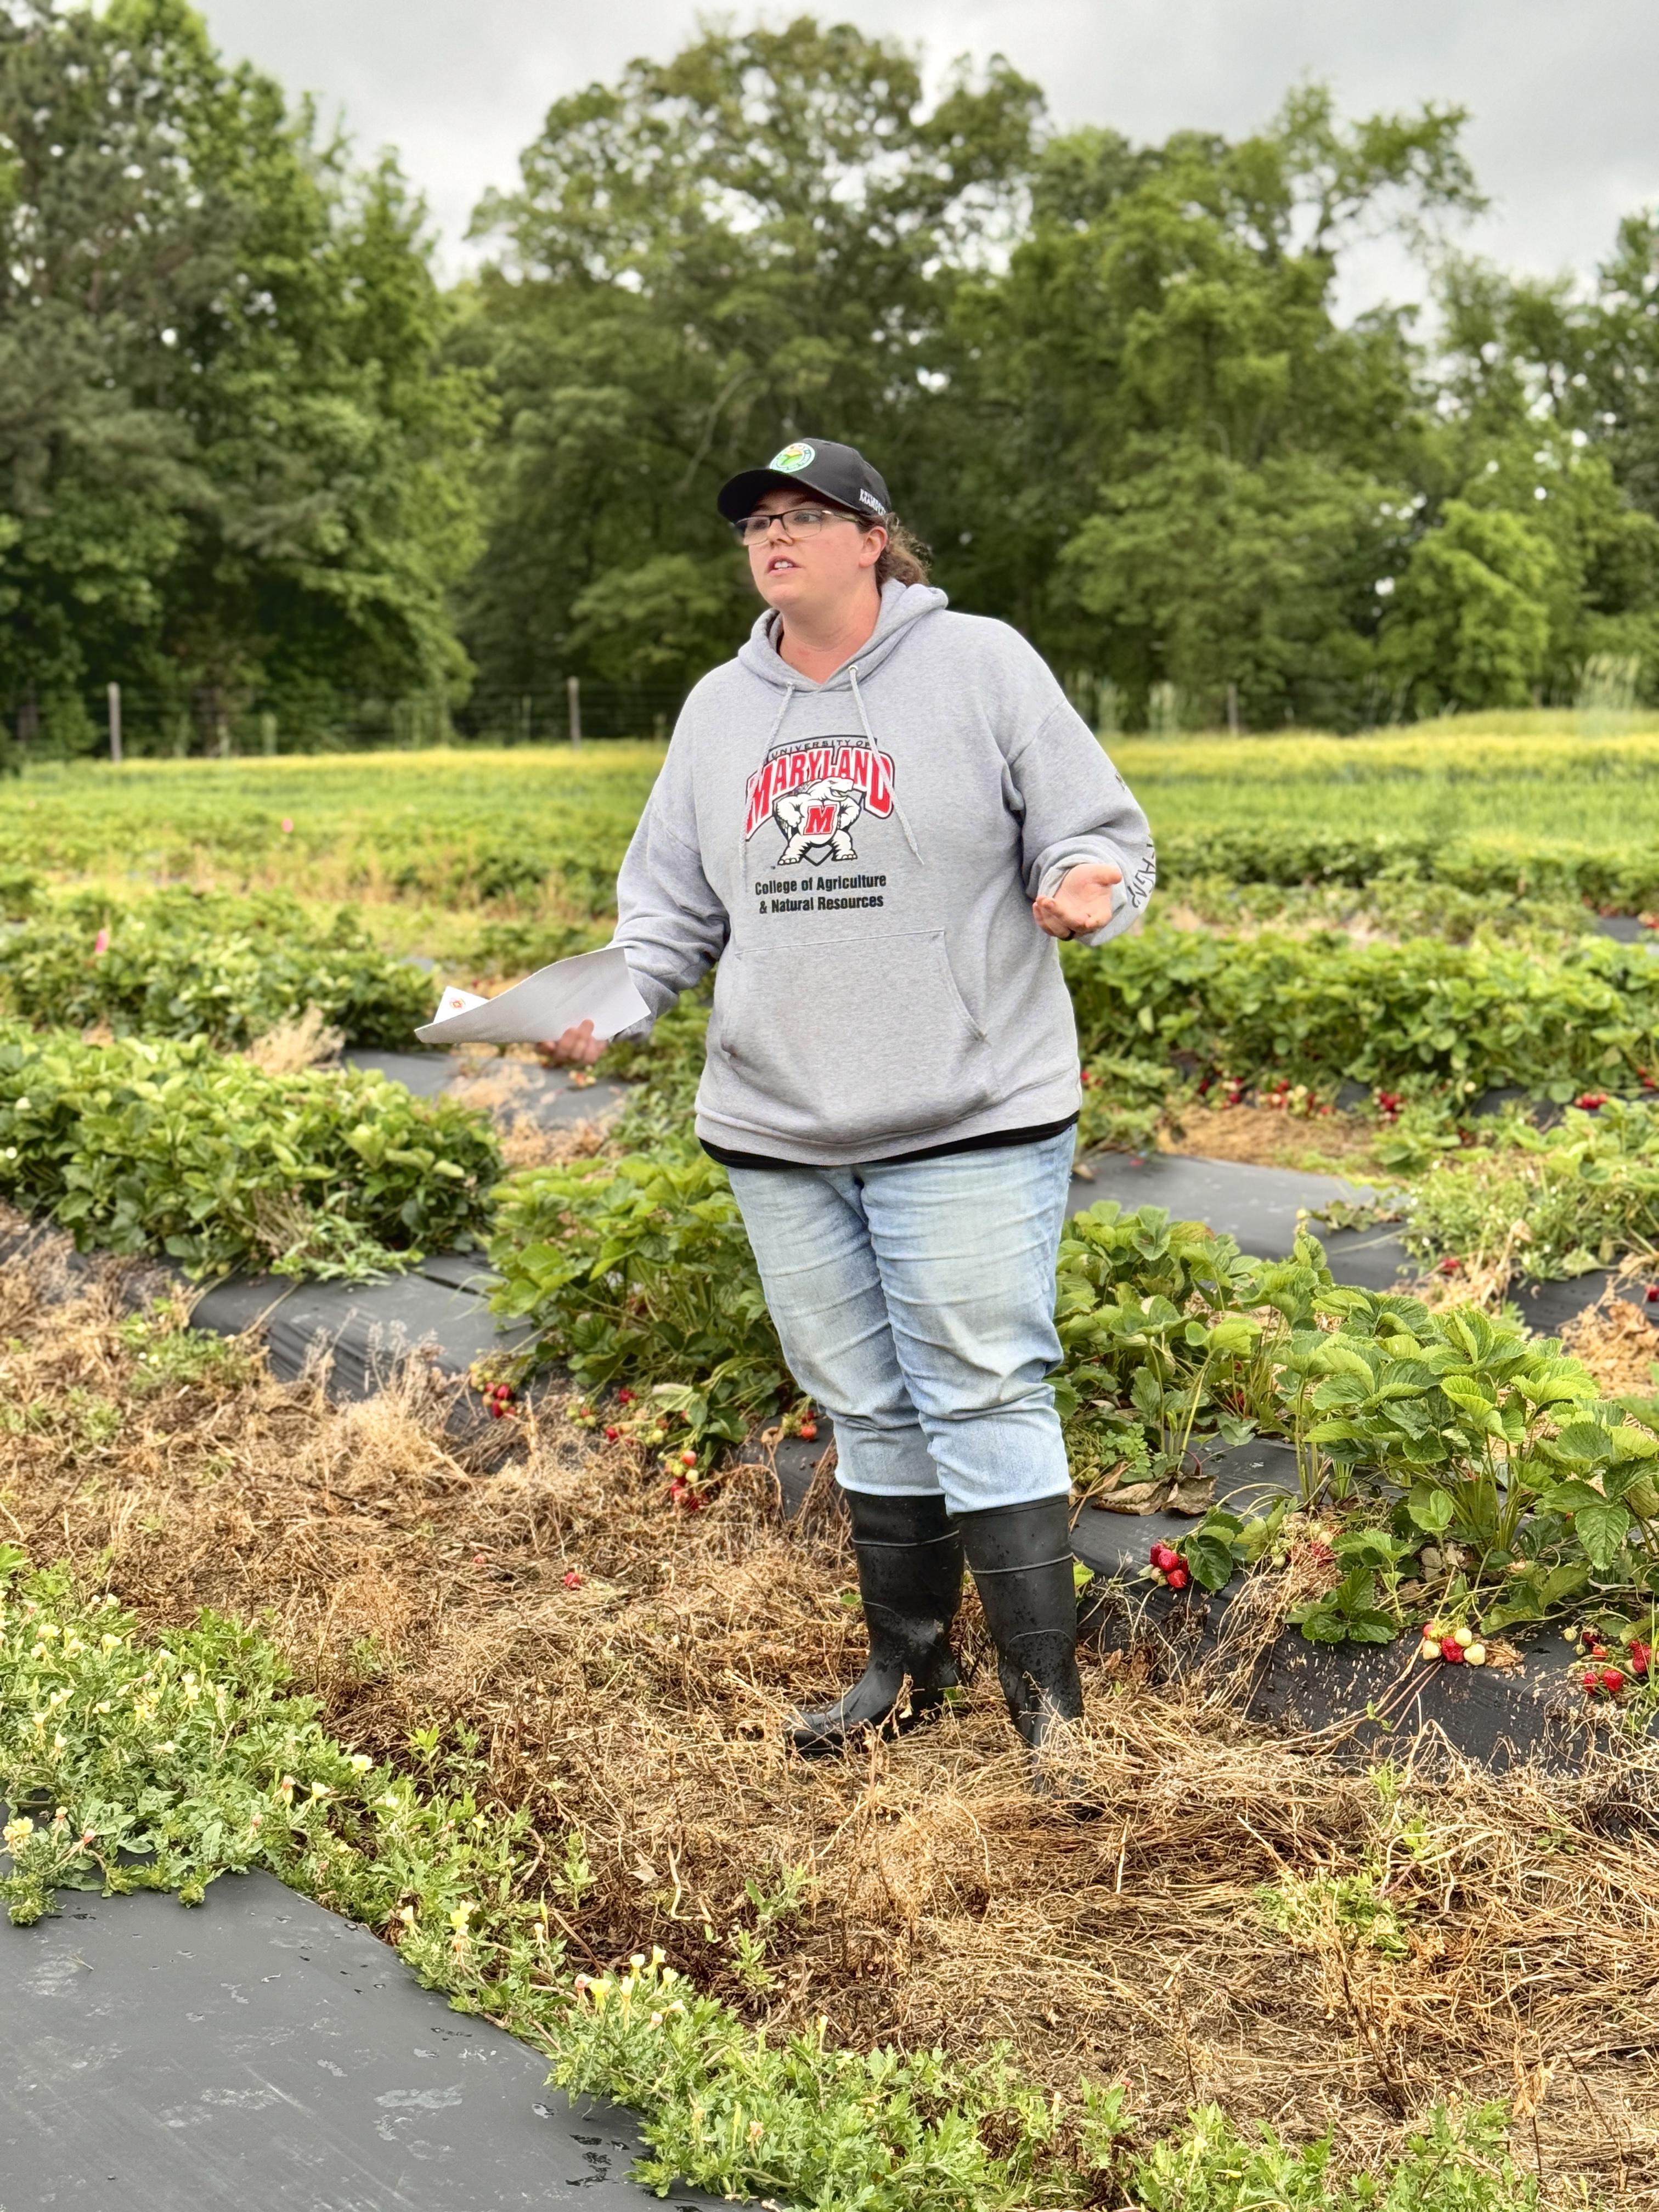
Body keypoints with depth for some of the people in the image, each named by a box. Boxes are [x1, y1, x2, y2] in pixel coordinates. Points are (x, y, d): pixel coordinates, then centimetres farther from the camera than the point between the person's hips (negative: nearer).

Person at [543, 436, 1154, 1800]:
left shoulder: (982, 667, -1)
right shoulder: (719, 711, 14)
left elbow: (1099, 833, -1)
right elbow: (672, 904, 18)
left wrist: (1086, 891, -23)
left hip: (967, 1126, -5)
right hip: (778, 1131, 5)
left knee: (984, 1403, -6)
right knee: (866, 1410, 14)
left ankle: (1049, 1704, 4)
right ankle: (908, 1671, 28)